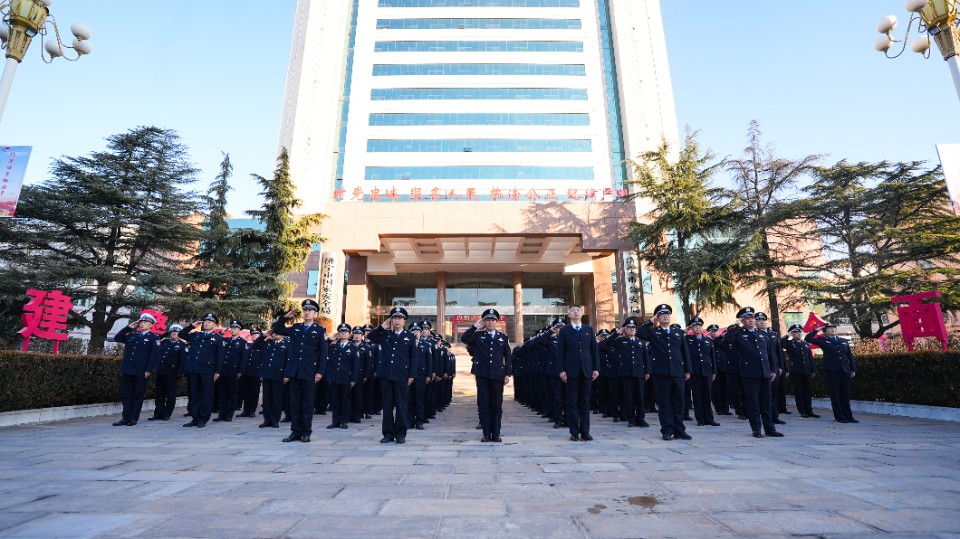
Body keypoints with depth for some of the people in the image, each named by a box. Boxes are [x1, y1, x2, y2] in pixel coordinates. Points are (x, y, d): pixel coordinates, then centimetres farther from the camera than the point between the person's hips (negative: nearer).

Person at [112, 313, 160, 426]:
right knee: (126, 394, 7)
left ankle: (134, 418, 10)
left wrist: (148, 370, -15)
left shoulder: (153, 338, -2)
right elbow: (117, 338, 15)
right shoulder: (132, 335, 16)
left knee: (138, 395, 3)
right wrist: (129, 327, 8)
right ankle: (126, 417, 13)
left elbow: (154, 355, -8)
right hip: (127, 370, 5)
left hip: (141, 372, -5)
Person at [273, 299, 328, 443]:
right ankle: (295, 431, 17)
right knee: (295, 403, 8)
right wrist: (285, 317, 8)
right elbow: (276, 329, 22)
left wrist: (320, 371, -10)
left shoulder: (320, 330, 0)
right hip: (294, 372, 4)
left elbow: (323, 353, -4)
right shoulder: (295, 328, 11)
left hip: (309, 373, -4)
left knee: (307, 403, 4)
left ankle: (306, 433, 13)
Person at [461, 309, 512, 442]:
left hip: (497, 375, 1)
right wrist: (475, 326, -11)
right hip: (482, 375, -1)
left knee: (497, 405, 5)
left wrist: (508, 374, 1)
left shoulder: (503, 337, 10)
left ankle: (496, 434, 14)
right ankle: (486, 434, 12)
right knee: (483, 404, 3)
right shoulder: (478, 336, 6)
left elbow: (508, 357, 8)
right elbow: (464, 338, -11)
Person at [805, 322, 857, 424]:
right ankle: (839, 417, 7)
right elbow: (808, 338, -6)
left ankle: (848, 416, 16)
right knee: (835, 395, 0)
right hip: (831, 371, -4)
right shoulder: (823, 340, 6)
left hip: (845, 370, 4)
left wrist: (853, 369, 10)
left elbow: (850, 355, 16)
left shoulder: (844, 341, 17)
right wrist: (817, 329, -2)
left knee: (845, 395, 7)